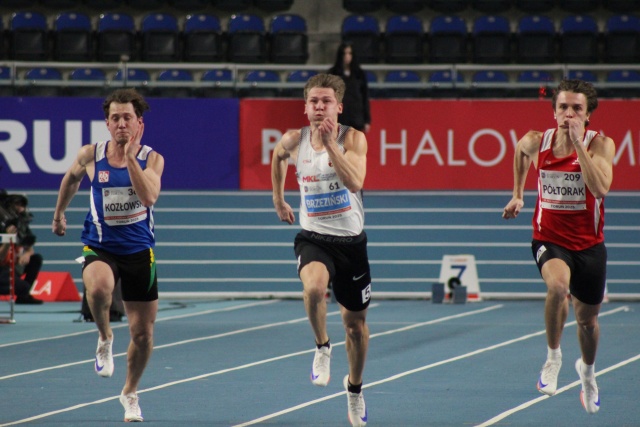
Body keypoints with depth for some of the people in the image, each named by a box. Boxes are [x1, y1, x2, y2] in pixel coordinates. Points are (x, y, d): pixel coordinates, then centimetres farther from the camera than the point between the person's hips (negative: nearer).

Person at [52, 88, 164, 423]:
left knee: (142, 333, 6)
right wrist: (59, 213, 28)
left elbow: (149, 197, -24)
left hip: (139, 251, 1)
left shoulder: (152, 159, -6)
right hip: (100, 247, -1)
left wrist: (130, 156, -27)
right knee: (99, 286, -38)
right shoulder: (91, 155, -3)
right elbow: (71, 178, 19)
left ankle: (130, 393, 32)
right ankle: (104, 338, -7)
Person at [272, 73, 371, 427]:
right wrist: (278, 200, 23)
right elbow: (278, 157, 21)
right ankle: (322, 348, -9)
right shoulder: (293, 141, -4)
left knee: (355, 321, 13)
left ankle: (355, 387, 38)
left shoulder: (352, 138, -12)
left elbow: (355, 182, -28)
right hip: (313, 238, 0)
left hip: (350, 239, 0)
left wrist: (330, 143, -31)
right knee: (314, 286, -35)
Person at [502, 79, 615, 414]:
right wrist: (517, 194, 18)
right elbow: (521, 151, 19)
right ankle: (553, 356, -13)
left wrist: (579, 144, -32)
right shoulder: (536, 142, -8)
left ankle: (587, 369, 48)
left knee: (587, 319, 15)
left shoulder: (600, 144, -14)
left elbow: (601, 188, -32)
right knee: (558, 284, -34)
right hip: (550, 239, 0)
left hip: (588, 243, 1)